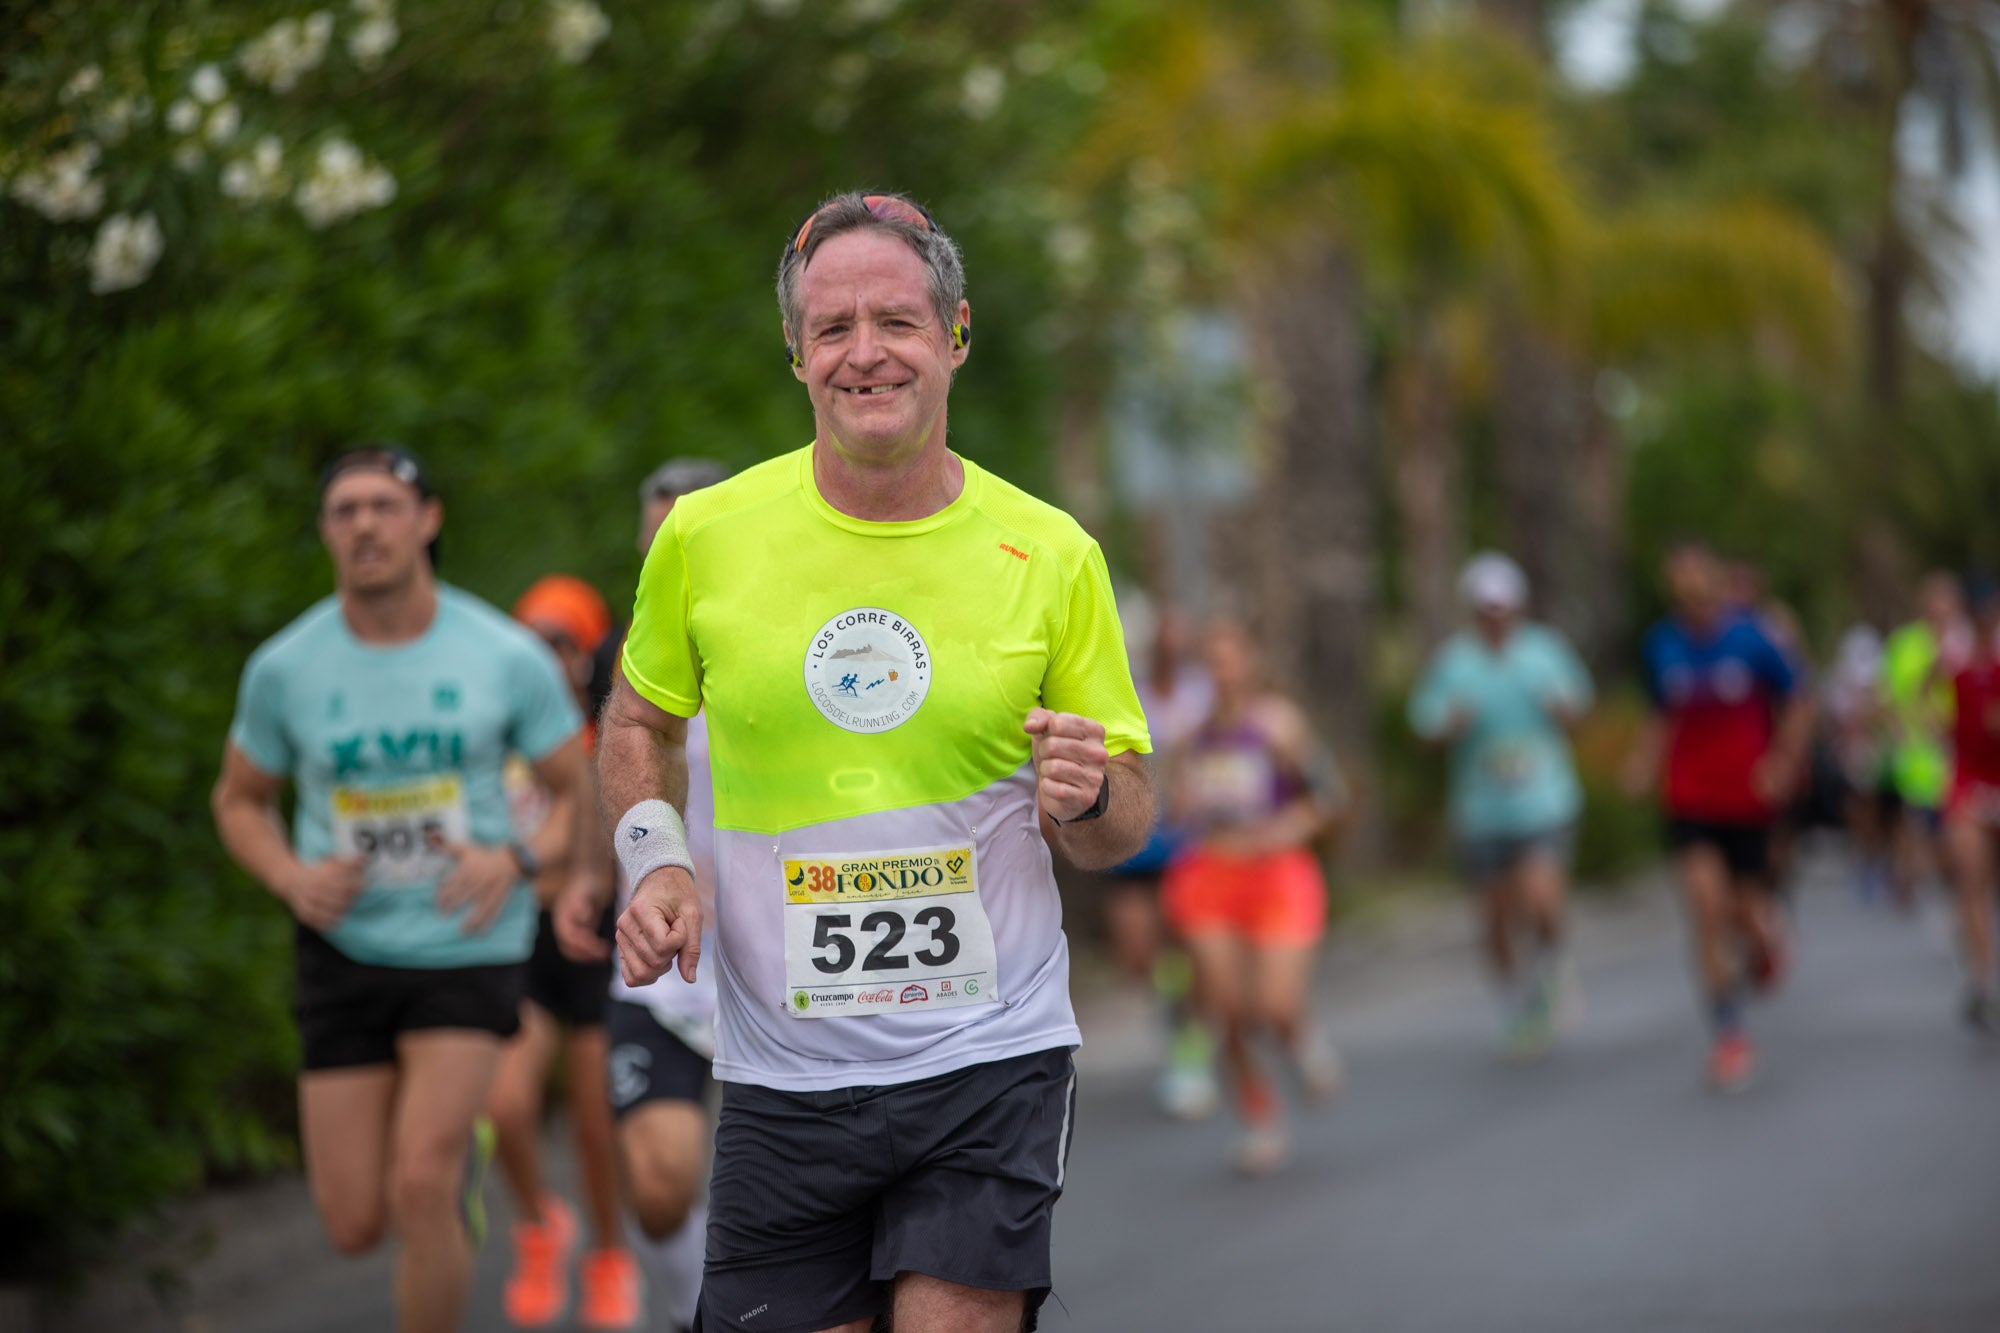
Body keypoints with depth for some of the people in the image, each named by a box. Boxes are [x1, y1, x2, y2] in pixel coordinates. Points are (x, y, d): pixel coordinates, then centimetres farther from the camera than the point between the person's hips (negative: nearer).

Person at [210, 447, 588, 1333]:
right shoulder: (283, 668, -4)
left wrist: (517, 860, -18)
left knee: (419, 1187, -20)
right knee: (354, 1226, 2)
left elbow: (589, 799, 2)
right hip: (345, 951, 2)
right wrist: (290, 878, -9)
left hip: (468, 948, -2)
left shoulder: (509, 657, -7)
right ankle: (454, 1181, 39)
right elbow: (240, 801, 12)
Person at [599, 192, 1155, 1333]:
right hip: (783, 1080, 1)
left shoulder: (1053, 555, -1)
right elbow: (641, 722, 17)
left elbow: (1128, 825, 6)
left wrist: (1089, 799, -17)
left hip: (991, 1066, -1)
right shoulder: (705, 534, 0)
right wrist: (655, 861, -1)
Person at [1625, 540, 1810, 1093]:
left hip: (1748, 801, -1)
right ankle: (1729, 1036, -6)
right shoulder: (1662, 645, 1)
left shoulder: (1749, 638, -8)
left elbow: (1796, 705, 2)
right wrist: (1646, 762, -2)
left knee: (1747, 913, 1)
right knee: (1708, 905, -13)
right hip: (1690, 803, 1)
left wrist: (1783, 763, -10)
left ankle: (1765, 936, 42)